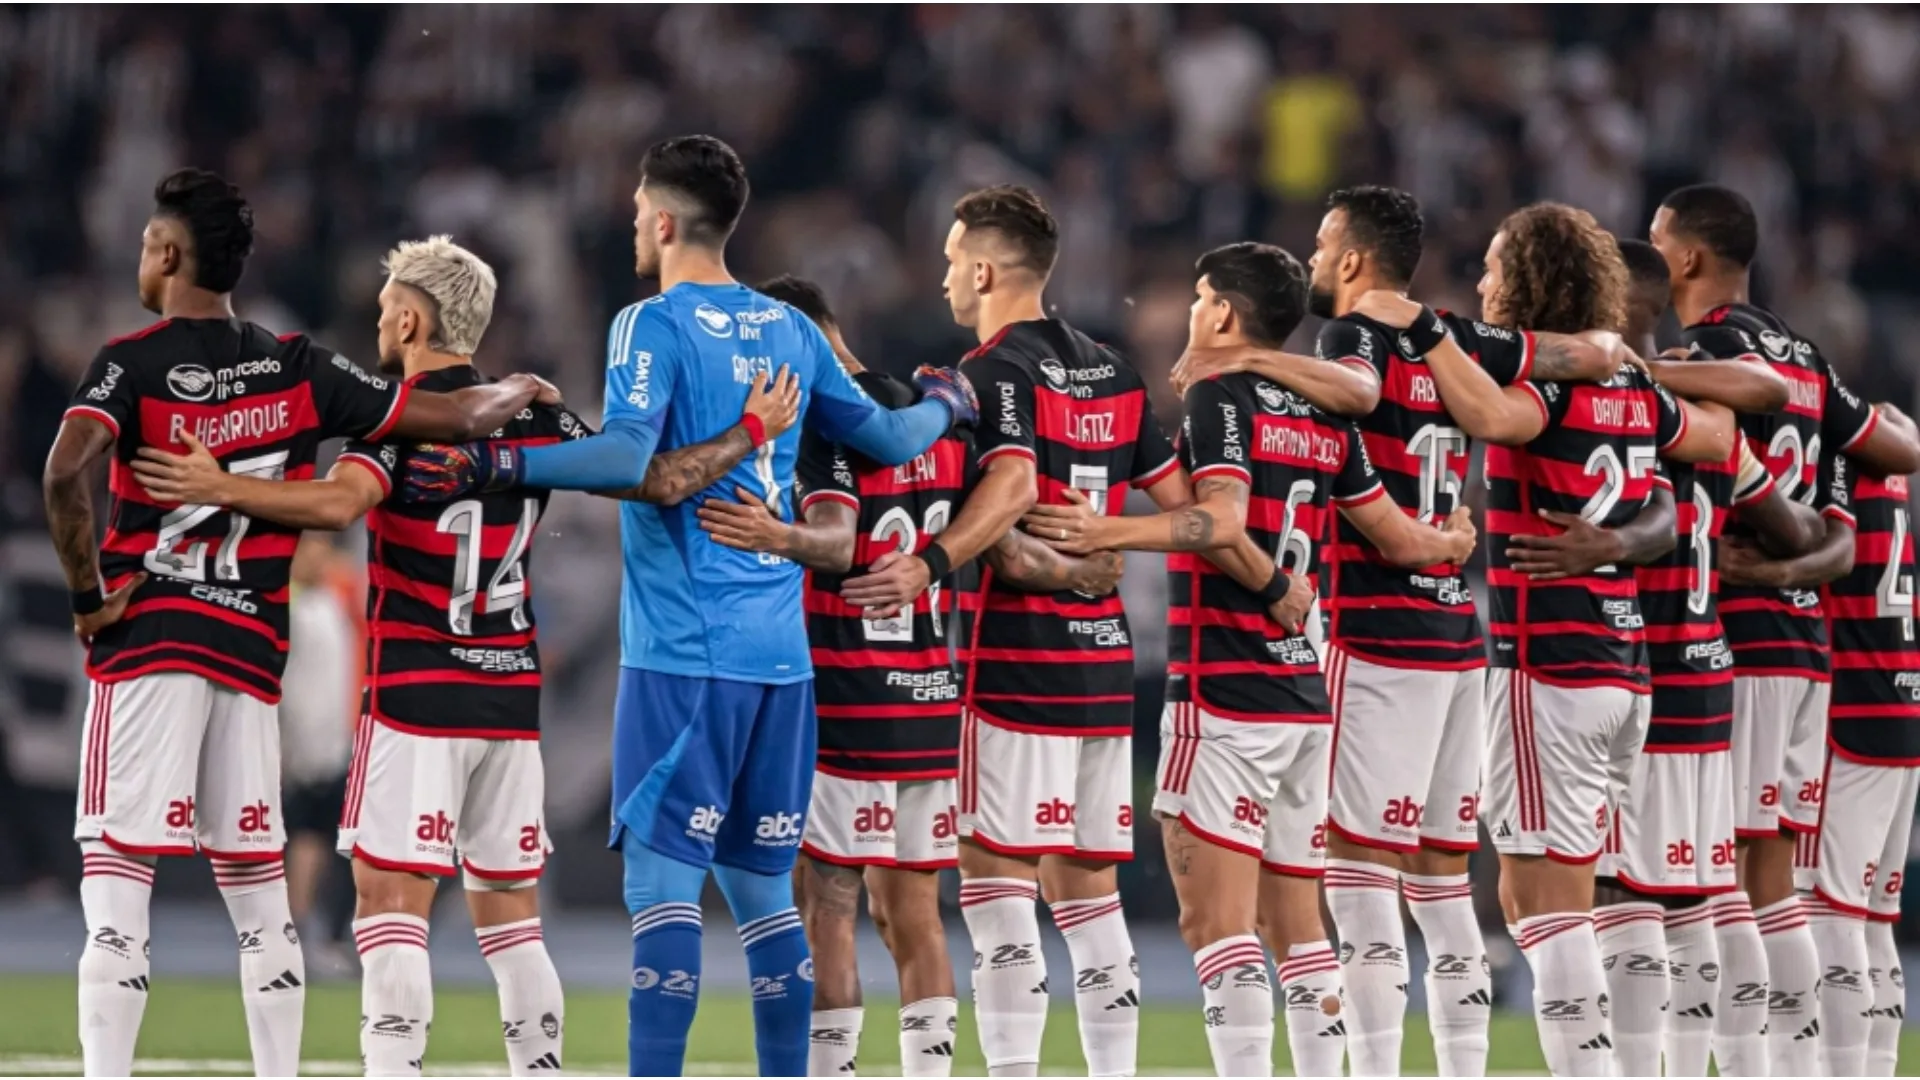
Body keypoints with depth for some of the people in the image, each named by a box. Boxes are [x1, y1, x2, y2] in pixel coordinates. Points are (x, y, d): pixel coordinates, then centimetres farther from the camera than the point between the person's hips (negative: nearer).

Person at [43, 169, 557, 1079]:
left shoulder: (133, 363, -4)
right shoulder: (296, 369, 8)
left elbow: (66, 472, -23)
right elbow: (453, 417, 9)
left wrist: (88, 593, -11)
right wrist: (518, 391, 31)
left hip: (145, 636, -4)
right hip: (251, 651, 4)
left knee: (115, 882, -6)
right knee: (258, 889, 13)